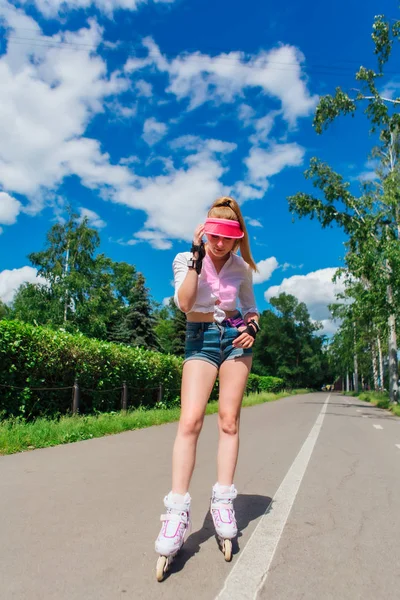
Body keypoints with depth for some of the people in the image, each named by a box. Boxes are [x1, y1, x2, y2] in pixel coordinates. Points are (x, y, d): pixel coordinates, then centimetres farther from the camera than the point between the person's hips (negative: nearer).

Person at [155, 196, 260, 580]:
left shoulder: (241, 267, 6)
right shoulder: (185, 259, 0)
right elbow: (184, 303, -16)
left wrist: (253, 326, -6)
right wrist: (197, 254, -17)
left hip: (235, 338, 2)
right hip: (200, 338, -2)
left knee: (228, 420, -2)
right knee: (190, 420, -15)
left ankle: (223, 502, 7)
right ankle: (177, 512, -11)